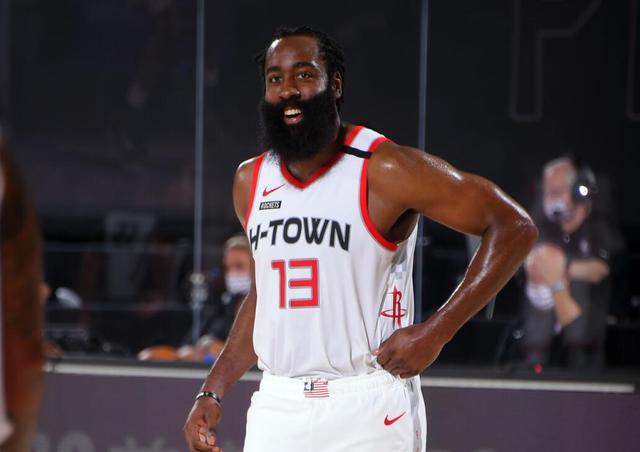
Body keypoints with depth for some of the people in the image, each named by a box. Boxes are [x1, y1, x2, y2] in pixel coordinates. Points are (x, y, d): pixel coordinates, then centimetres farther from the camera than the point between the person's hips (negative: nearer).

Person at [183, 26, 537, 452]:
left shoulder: (384, 170, -10)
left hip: (369, 414, -5)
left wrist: (435, 332, -16)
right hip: (277, 409, 6)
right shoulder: (251, 181, 10)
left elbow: (515, 228, -11)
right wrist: (213, 392, 17)